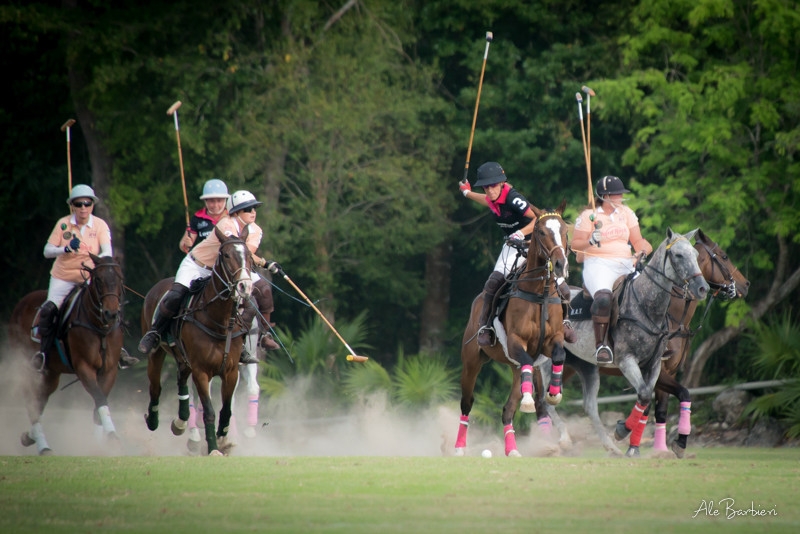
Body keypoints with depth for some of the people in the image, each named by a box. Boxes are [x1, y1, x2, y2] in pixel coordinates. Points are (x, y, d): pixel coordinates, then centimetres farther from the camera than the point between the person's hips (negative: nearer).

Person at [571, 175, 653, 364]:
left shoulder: (626, 213, 17)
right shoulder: (588, 215, 4)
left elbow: (637, 240, 17)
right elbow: (576, 244, 2)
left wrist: (643, 250, -6)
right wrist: (590, 241, -18)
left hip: (626, 264, 5)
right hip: (598, 264, -5)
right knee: (603, 297, -35)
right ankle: (601, 345, -28)